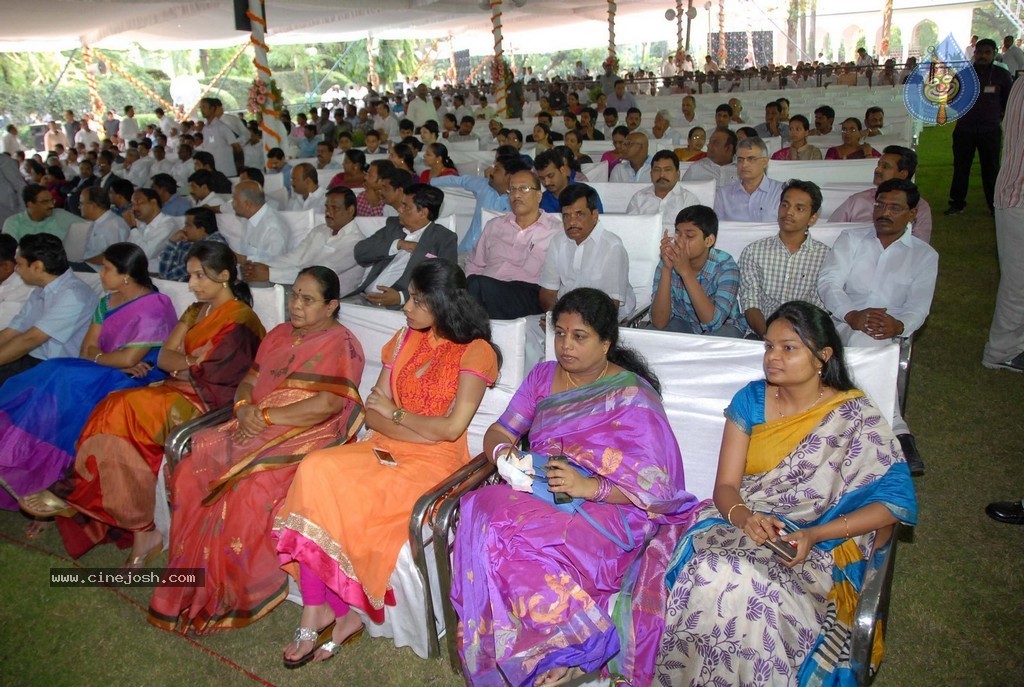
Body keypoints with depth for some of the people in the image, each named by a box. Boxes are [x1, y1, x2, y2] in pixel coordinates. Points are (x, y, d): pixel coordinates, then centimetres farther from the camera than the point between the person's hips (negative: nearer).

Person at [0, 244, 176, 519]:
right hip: (107, 375, 8)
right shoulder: (108, 302, 13)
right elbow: (87, 348, 8)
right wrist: (119, 362, -11)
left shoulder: (154, 308, -14)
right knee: (53, 378, -17)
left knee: (62, 382, -25)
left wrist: (97, 358, -1)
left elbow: (129, 358, -20)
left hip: (137, 382, -8)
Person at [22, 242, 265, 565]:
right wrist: (192, 362, -9)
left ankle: (75, 494, -3)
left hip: (211, 403, -8)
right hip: (182, 393, 8)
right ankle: (142, 532, -19)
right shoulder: (196, 311, 19)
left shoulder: (240, 320, -9)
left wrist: (179, 365, -2)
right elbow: (163, 358, 9)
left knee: (123, 411, -23)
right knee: (117, 412, -17)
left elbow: (210, 378, -15)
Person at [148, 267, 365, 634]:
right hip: (256, 430, 8)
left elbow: (327, 404, -18)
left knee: (249, 490, -30)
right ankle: (195, 587, -1)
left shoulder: (340, 343, -6)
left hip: (309, 438, -7)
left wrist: (265, 416, -14)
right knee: (190, 472, -12)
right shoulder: (279, 334, 20)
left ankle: (237, 594, -8)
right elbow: (249, 380, 19)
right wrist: (244, 408, -4)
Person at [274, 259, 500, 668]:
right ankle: (321, 612, -16)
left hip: (434, 463, -6)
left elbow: (452, 428, -14)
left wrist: (395, 412, -3)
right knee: (315, 469, -22)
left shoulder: (476, 351, -6)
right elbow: (373, 414, 7)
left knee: (341, 497, -25)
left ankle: (328, 610, -2)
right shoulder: (405, 339, 12)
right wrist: (420, 433, -11)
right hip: (386, 449, 6)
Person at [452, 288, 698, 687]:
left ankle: (572, 653, -13)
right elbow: (498, 432, 13)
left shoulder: (633, 397, -5)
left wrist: (589, 487, -23)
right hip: (536, 495, 6)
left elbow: (658, 487, -10)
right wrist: (502, 452, -12)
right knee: (483, 509, -28)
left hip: (604, 509, -6)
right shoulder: (543, 377, 13)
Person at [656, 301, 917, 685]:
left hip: (816, 550, -3)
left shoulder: (855, 416, -2)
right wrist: (744, 518, -21)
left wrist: (813, 536, -17)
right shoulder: (751, 400, 5)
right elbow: (725, 486, 3)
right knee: (711, 575, -31)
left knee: (741, 584, -34)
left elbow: (893, 502, -6)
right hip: (737, 525, 3)